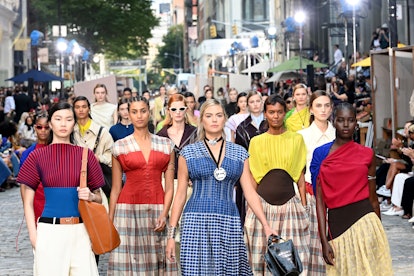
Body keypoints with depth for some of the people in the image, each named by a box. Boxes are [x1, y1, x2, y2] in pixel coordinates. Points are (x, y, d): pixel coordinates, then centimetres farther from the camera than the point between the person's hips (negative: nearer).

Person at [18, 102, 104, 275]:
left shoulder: (86, 155, 7)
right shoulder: (38, 156, 4)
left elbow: (98, 197, 14)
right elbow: (28, 201, 5)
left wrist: (91, 196, -9)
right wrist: (33, 236, -3)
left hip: (80, 230, 1)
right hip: (49, 231, -1)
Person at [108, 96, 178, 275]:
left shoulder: (166, 145, 8)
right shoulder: (120, 146, 6)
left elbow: (169, 186, 5)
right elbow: (115, 189, 7)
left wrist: (164, 214, -8)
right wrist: (109, 221, 3)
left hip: (157, 212, 1)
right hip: (128, 211, -1)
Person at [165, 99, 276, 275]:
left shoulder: (239, 154, 11)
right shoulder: (188, 153, 6)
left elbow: (250, 192, 7)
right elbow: (180, 194, 7)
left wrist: (266, 225, -3)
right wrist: (171, 233, 2)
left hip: (228, 224, 2)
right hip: (196, 223, -1)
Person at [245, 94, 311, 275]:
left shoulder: (296, 139, 6)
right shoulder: (256, 142, 7)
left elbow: (300, 179, 7)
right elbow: (253, 180, 10)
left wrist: (304, 208, 1)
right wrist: (251, 208, 6)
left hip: (290, 204, 0)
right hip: (263, 204, 0)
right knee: (262, 256, 1)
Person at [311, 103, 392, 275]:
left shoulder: (367, 154, 5)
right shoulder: (321, 154, 3)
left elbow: (373, 198, 12)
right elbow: (320, 199, -1)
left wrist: (379, 232, 14)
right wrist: (324, 240, -6)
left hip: (364, 220, 0)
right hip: (336, 223, 0)